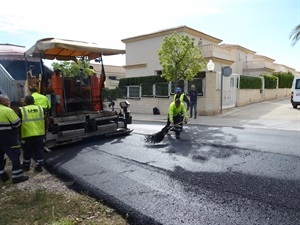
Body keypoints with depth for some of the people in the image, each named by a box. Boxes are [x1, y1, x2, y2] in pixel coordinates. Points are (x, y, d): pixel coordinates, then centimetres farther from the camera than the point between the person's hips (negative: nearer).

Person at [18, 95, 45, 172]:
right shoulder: (40, 108, 4)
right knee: (39, 150, 11)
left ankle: (26, 166, 31)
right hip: (40, 134, 2)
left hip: (27, 135, -2)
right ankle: (39, 166, 16)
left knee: (27, 151, 15)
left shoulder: (21, 110, -5)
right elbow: (44, 121, 10)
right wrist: (44, 132, 19)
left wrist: (19, 135, 11)